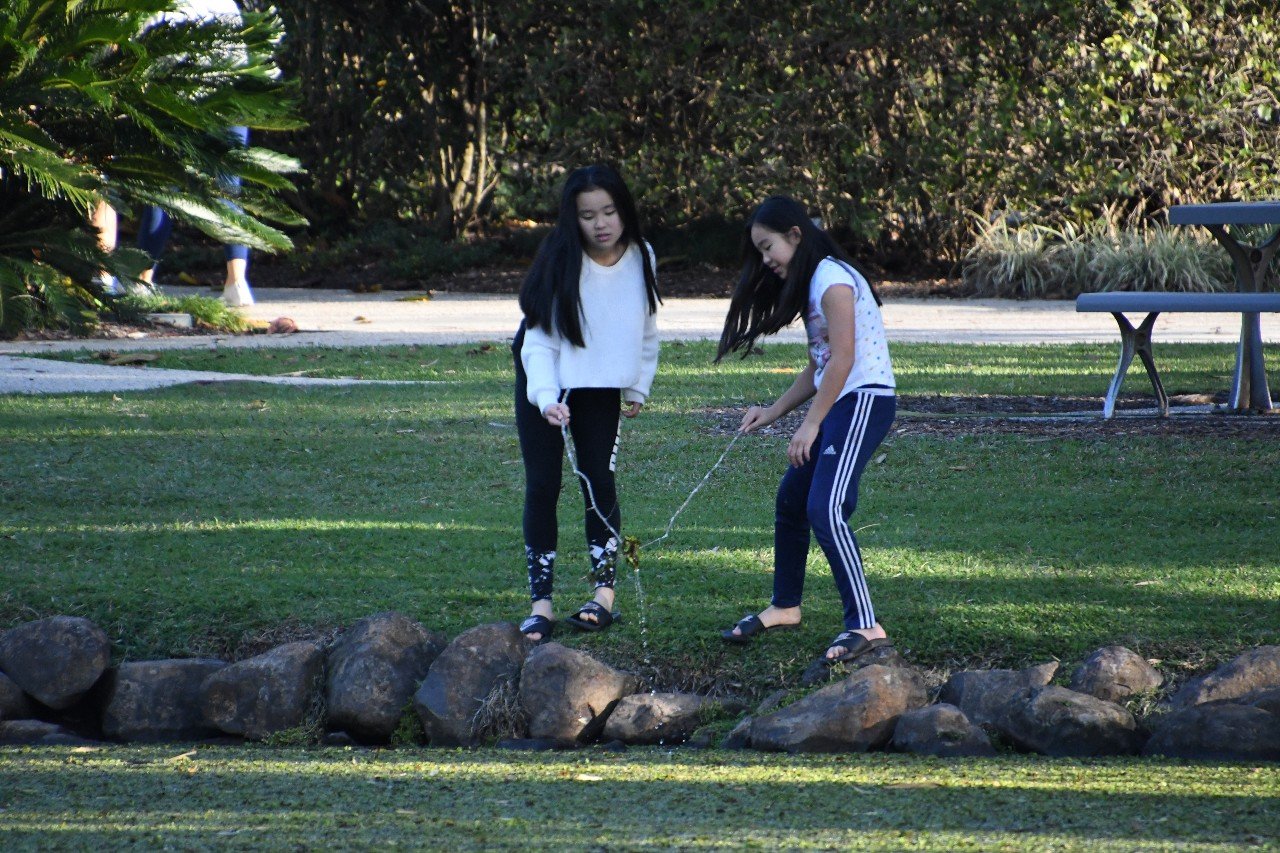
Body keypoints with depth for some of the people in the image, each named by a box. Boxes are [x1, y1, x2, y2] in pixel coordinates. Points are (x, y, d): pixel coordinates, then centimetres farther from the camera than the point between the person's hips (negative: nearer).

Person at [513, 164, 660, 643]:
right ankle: (541, 601, -3)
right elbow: (539, 339, -24)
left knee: (601, 482, -4)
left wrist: (638, 388, 7)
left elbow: (647, 330, 5)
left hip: (602, 387, 2)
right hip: (544, 383, -2)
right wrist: (547, 399, -37)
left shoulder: (641, 259, -11)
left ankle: (604, 594, 4)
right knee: (543, 486, -5)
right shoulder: (559, 262, -23)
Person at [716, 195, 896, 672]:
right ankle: (784, 607, 37)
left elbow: (842, 360, -19)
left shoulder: (832, 279, -13)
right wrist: (774, 412, 12)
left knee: (825, 508, -22)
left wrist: (810, 424, -17)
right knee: (791, 497, 20)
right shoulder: (808, 285, 19)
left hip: (864, 400, -11)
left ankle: (865, 627, -27)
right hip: (840, 403, 11)